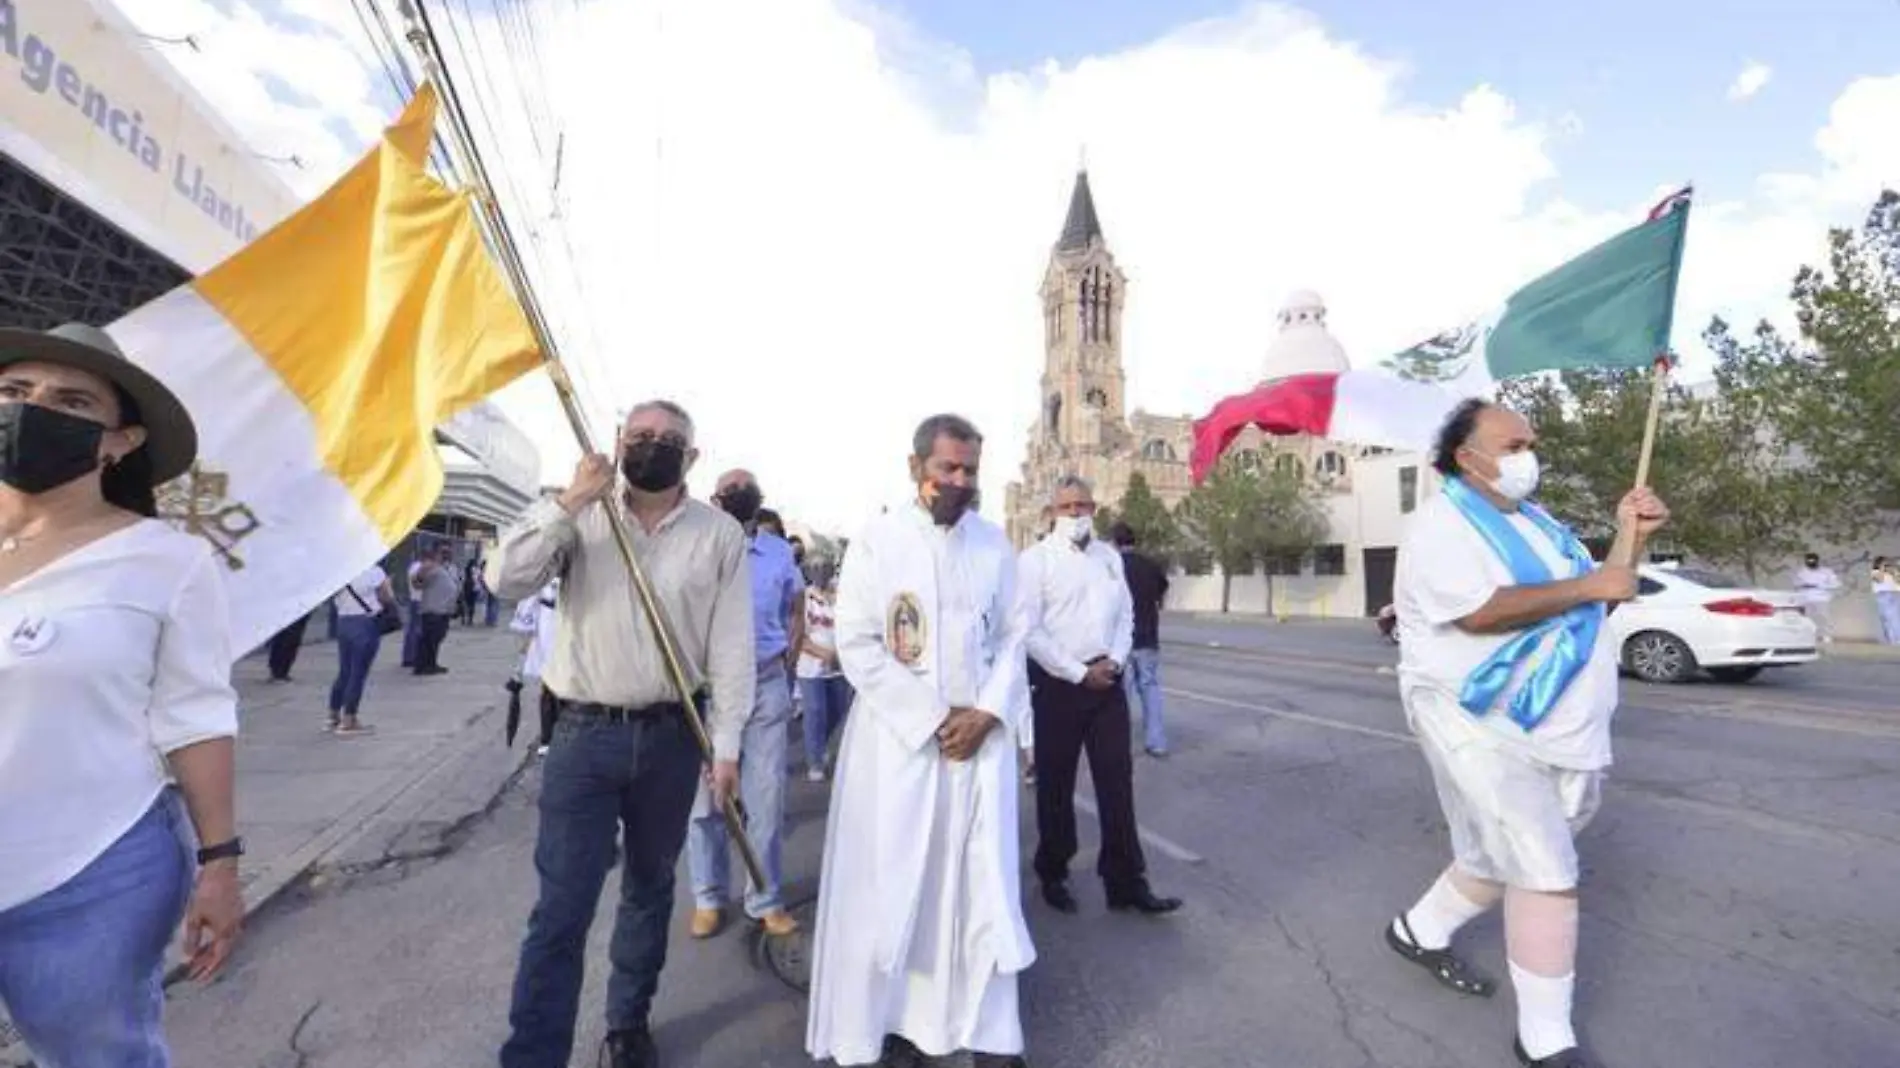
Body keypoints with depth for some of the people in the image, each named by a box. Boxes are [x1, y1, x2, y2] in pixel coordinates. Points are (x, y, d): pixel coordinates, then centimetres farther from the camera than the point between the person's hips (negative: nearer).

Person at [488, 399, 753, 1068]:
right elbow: (505, 580, -10)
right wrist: (567, 502, -15)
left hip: (671, 738, 1)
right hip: (585, 735, -1)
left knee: (649, 888, 20)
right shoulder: (582, 517, 1)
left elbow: (732, 646, -4)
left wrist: (726, 744, -6)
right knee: (562, 906, 2)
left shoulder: (720, 534, -3)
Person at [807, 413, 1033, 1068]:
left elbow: (1012, 638, 6)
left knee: (984, 883, 10)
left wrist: (986, 712, -9)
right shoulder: (875, 542, -7)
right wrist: (932, 718, -13)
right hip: (898, 737, -2)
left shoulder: (994, 544, 3)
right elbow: (857, 647, -10)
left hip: (980, 736, 3)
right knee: (893, 883, 9)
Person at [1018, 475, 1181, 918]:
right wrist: (1079, 673, -14)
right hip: (1057, 685, -4)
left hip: (1107, 682, 4)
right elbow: (1028, 630, -13)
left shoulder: (1110, 557, 10)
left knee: (1117, 782, 7)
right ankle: (1053, 876, 30)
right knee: (1055, 785, 10)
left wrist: (1113, 660, -6)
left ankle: (1126, 882, 21)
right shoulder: (1035, 559, -8)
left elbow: (1125, 615, 12)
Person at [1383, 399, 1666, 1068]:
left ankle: (1419, 931, 38)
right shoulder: (1441, 524, -12)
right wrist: (1589, 584, -18)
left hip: (1560, 729, 9)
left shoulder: (1534, 521, 15)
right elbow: (1480, 612, -26)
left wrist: (1631, 538, 0)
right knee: (1546, 875, -6)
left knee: (1509, 859, 18)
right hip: (1482, 725, -9)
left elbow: (1598, 601, 15)